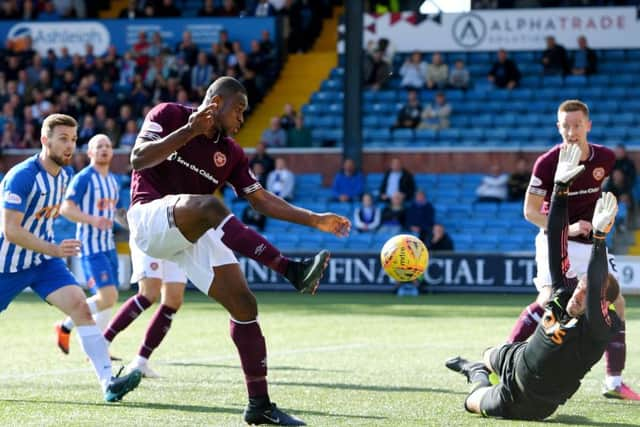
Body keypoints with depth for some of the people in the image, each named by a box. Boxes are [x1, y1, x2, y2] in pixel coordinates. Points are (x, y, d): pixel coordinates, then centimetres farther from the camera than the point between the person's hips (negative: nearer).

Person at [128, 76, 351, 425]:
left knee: (244, 305, -5)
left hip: (193, 235, 7)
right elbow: (138, 160, -14)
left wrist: (316, 220, 11)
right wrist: (189, 131, -20)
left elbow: (262, 200, 18)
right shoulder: (168, 116, 0)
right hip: (150, 218, -7)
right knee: (210, 206, -37)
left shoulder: (230, 153, 15)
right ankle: (292, 271, -46)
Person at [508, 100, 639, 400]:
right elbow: (530, 211, -13)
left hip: (591, 243, 5)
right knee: (551, 300, -25)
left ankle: (614, 382, 8)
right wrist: (567, 228, -24)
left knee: (616, 303, -1)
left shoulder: (604, 158, -4)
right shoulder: (547, 163, -17)